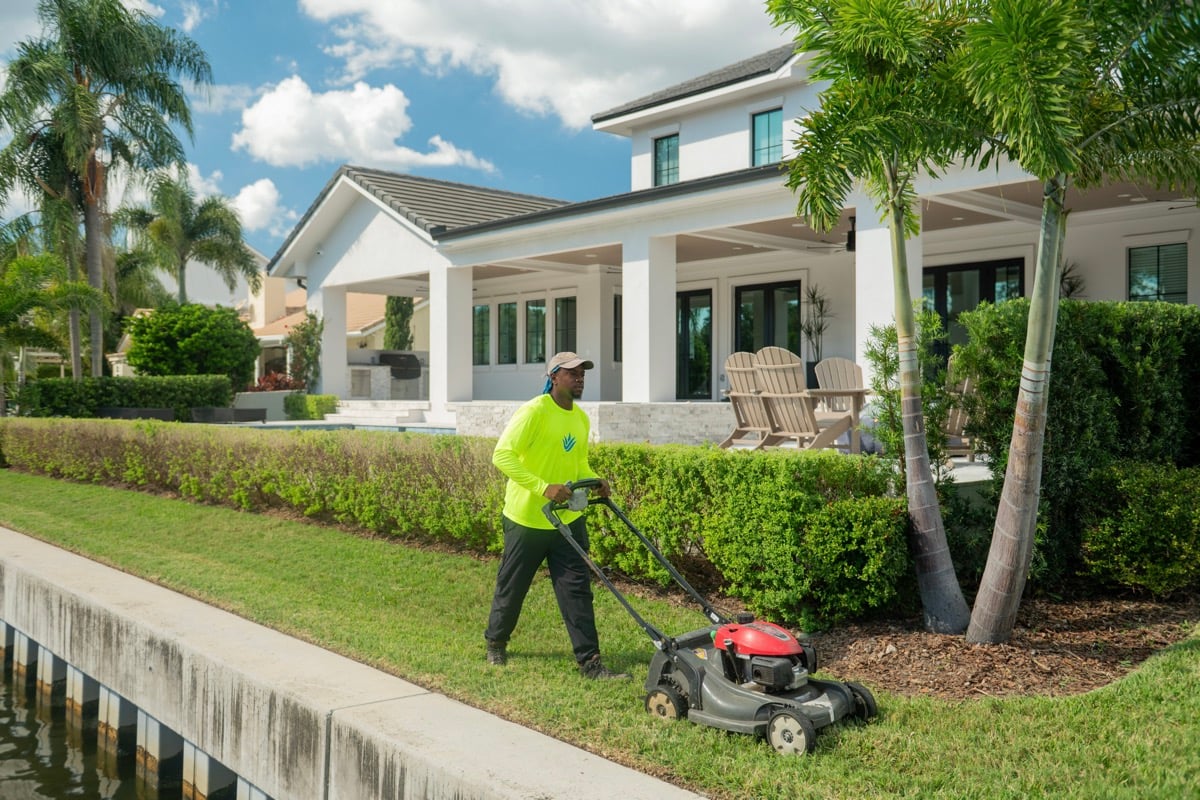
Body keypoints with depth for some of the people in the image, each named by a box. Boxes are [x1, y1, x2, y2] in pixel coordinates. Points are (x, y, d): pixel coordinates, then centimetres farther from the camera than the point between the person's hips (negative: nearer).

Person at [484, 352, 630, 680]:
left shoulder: (581, 419, 7)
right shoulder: (534, 411, -17)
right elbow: (502, 455, -24)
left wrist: (596, 481, 0)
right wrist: (544, 487, -31)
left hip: (568, 519, 6)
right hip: (527, 519, -5)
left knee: (577, 589, 1)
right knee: (512, 588, 12)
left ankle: (590, 661, 4)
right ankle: (496, 642, 36)